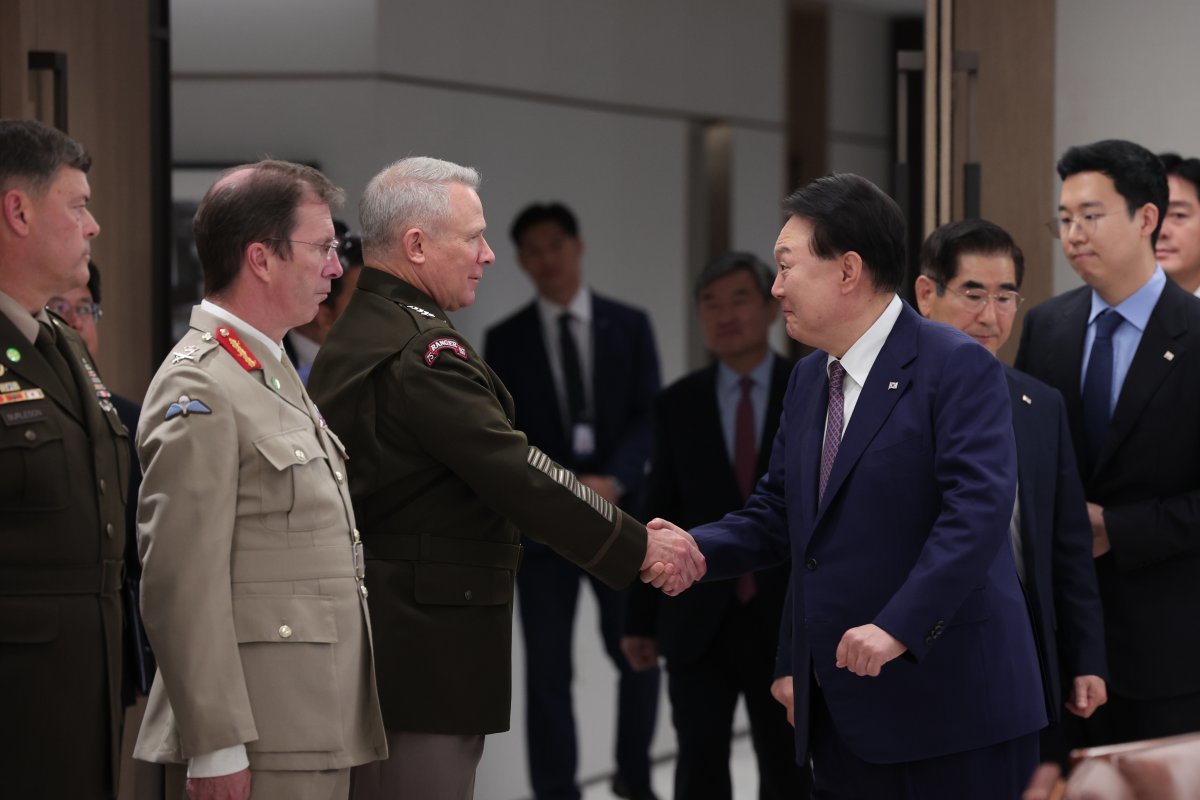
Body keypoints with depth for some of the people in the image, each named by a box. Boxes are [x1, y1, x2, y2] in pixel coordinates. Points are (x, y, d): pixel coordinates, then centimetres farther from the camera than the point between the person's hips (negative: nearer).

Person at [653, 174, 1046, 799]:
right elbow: (777, 513, 19)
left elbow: (979, 507, -22)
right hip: (842, 709, 8)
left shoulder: (957, 366, -10)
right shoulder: (808, 379, 17)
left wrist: (900, 626, -28)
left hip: (951, 700, -8)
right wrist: (697, 549, -1)